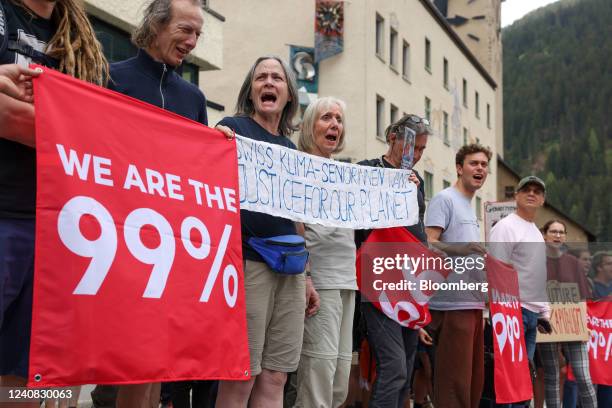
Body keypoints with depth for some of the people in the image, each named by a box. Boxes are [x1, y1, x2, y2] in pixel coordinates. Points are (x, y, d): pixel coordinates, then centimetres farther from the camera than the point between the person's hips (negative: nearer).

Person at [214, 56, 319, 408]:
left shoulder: (290, 148, 19)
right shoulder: (232, 128, 1)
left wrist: (307, 276, 20)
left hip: (290, 269, 6)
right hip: (247, 261, -6)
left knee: (275, 378, 6)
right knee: (240, 377, -5)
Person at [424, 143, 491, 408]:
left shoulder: (469, 207, 23)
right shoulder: (444, 199, -5)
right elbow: (428, 244, -15)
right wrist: (459, 249, -28)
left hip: (473, 301, 10)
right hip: (452, 301, -10)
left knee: (474, 377, 12)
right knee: (454, 377, -10)